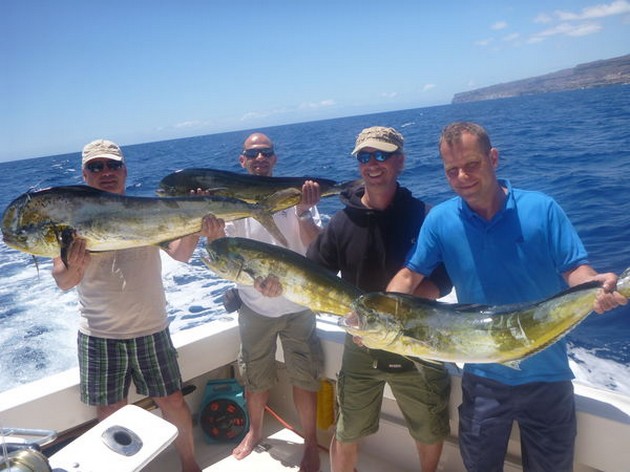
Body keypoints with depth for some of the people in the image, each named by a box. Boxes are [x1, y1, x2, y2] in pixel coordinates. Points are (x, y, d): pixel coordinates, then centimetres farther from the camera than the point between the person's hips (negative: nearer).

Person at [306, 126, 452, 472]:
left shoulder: (423, 216, -9)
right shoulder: (342, 222, -4)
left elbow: (444, 280, -14)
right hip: (361, 346, 1)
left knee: (431, 433, 19)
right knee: (346, 435, 14)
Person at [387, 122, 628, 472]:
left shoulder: (542, 209, -11)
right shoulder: (440, 220, -8)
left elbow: (575, 270, -8)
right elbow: (411, 276, -2)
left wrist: (596, 285, -31)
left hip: (547, 377, -1)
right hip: (483, 379, 1)